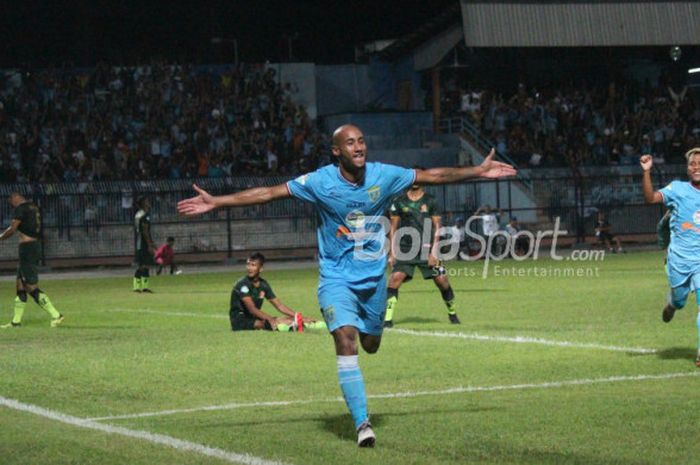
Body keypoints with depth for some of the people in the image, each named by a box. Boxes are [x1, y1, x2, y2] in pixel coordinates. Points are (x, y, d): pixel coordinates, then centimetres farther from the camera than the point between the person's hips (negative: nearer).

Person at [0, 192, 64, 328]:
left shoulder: (21, 208, -11)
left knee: (32, 287, -8)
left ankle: (56, 315, -11)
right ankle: (16, 321, 16)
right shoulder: (34, 207, 15)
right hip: (35, 245, 9)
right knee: (20, 284, 13)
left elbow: (12, 229, -13)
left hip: (27, 248, -9)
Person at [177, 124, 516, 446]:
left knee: (370, 345, 11)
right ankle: (362, 423, -20)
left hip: (374, 276, 3)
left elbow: (433, 176, 0)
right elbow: (268, 193, -15)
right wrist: (215, 202, -20)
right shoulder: (320, 181, -14)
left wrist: (479, 171, 0)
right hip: (337, 277, -3)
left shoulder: (384, 175, -8)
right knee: (346, 340, -20)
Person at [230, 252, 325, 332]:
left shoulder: (263, 285, 6)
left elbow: (279, 305, 8)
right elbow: (251, 309, -27)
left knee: (288, 319, -12)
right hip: (240, 321, -6)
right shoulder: (243, 284, -16)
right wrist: (270, 319, -40)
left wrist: (301, 317, -1)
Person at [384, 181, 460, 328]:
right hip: (405, 250, 0)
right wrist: (392, 252, 2)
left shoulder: (430, 201, 5)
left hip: (426, 249, 0)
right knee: (395, 278, -17)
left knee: (442, 280, -3)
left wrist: (434, 252, -5)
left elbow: (437, 227, 4)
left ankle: (452, 313, 21)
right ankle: (387, 318, -16)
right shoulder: (399, 202, 6)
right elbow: (393, 228, 9)